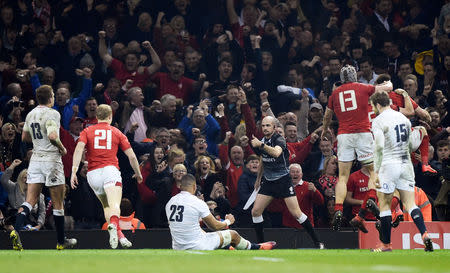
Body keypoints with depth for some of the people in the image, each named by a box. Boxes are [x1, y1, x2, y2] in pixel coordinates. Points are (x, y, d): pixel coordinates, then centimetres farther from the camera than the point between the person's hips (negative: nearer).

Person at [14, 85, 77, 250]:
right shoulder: (52, 113, -12)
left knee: (30, 200, 0)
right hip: (51, 159, -6)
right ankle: (61, 241, 14)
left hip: (35, 159, 6)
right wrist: (62, 148, -7)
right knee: (58, 203, 6)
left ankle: (16, 231, -22)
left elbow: (24, 137, 21)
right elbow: (52, 136, -24)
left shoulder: (31, 114, 10)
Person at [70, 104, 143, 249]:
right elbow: (132, 156, 13)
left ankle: (119, 235, 12)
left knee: (106, 206, 21)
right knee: (114, 205, -21)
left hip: (93, 173, 2)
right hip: (110, 170, -2)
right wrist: (138, 173, 28)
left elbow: (79, 149, -5)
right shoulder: (116, 132, 14)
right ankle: (113, 225, -52)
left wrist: (74, 171, -11)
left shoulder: (87, 131, 14)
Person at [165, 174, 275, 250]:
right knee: (233, 234, 12)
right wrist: (228, 222, 18)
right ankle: (256, 248, 39)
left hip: (178, 249, 6)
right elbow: (215, 226, -4)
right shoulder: (197, 203, -15)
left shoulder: (170, 203, 3)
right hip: (197, 247, -6)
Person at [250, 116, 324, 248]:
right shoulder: (262, 141, 7)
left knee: (295, 213, -12)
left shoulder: (279, 140, -14)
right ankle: (260, 243, 9)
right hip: (268, 181, 7)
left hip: (283, 180, -7)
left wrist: (261, 144, -47)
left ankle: (317, 242, -4)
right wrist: (258, 179, 30)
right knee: (255, 212, -3)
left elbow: (276, 153, -38)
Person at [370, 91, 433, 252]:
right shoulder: (403, 118, 14)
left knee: (384, 205, 4)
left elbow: (379, 147, -18)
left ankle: (386, 244, 7)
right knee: (410, 204, 3)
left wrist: (376, 171, -14)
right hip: (406, 164, 6)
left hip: (389, 165, -6)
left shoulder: (378, 121, -8)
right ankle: (425, 235, -17)